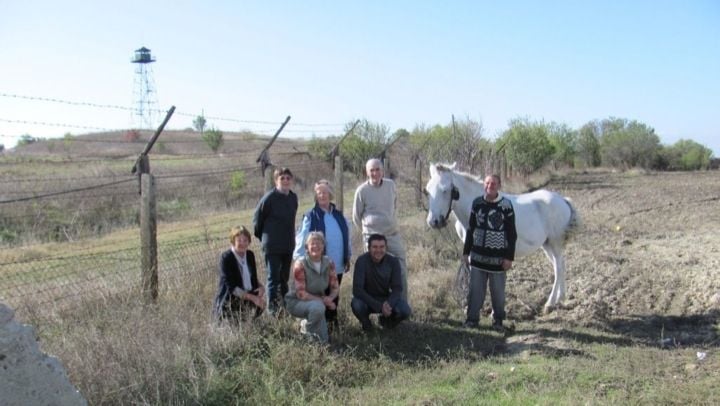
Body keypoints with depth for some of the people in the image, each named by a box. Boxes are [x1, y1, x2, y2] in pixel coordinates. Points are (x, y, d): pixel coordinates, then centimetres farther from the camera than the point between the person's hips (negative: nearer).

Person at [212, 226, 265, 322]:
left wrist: (261, 287, -10)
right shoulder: (226, 258, -15)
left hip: (248, 295, 7)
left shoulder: (250, 255, 5)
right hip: (229, 301, -7)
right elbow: (231, 287, -20)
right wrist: (252, 297, -27)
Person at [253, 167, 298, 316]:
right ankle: (273, 309, 4)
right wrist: (263, 236, 6)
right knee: (273, 278, -2)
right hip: (272, 246, -6)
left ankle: (284, 306, 26)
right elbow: (257, 219, -3)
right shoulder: (269, 198, -14)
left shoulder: (293, 197, 3)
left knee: (284, 278, 15)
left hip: (289, 245, 6)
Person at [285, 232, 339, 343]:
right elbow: (301, 294, -22)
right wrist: (323, 300, -27)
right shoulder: (300, 264, -21)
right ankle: (308, 332, -5)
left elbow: (335, 287, -2)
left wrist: (330, 298, -24)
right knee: (317, 306, -34)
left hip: (318, 301, 7)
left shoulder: (328, 263, -6)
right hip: (296, 302, -6)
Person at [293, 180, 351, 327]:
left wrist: (348, 257, 14)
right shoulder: (310, 216, -7)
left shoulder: (338, 215, 9)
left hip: (337, 265, 5)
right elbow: (302, 239, -10)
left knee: (334, 295, 13)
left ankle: (332, 320, 26)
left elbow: (346, 237, 14)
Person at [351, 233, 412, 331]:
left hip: (386, 299, 2)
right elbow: (357, 290, -27)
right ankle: (365, 322, 2)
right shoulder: (362, 261, -22)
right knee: (357, 304, -35)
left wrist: (388, 304, -35)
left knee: (405, 310, -25)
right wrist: (379, 306, -36)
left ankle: (386, 320, 11)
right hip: (367, 299, -2)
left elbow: (397, 289, -13)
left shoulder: (393, 262, -13)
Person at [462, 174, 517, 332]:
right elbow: (471, 229, 9)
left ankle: (498, 320, 24)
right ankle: (472, 318, 20)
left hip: (497, 257, -3)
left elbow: (512, 234, -6)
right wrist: (466, 252, 7)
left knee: (498, 291, 9)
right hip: (478, 255, 3)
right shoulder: (477, 203, 2)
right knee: (475, 289, 9)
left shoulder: (506, 205, -8)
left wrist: (509, 257, -10)